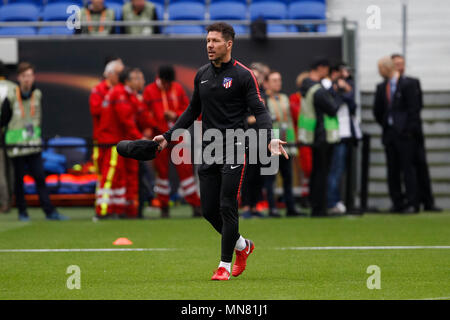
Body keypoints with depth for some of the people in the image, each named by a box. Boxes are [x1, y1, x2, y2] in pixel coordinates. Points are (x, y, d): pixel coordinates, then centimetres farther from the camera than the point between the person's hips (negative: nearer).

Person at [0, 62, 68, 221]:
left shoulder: (37, 95, 3)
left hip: (34, 145, 3)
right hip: (16, 146, -3)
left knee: (40, 178, -1)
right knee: (19, 179, 4)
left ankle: (49, 211, -2)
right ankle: (22, 212, 13)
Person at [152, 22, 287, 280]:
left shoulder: (243, 75, -6)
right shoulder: (202, 75, 12)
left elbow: (260, 111, -11)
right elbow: (193, 111, 24)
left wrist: (270, 138, -28)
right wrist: (168, 136, 20)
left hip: (233, 149, -6)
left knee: (227, 207, -8)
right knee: (209, 209, 5)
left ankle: (225, 265, 2)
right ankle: (242, 245, 29)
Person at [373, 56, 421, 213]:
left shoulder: (408, 84, -6)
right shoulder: (381, 87, 11)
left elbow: (414, 108, -8)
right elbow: (377, 111, 17)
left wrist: (408, 129, -12)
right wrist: (384, 125, 10)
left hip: (404, 134, -6)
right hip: (389, 134, 6)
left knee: (407, 168, -6)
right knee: (392, 170, 5)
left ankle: (412, 203, -5)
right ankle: (397, 203, 10)